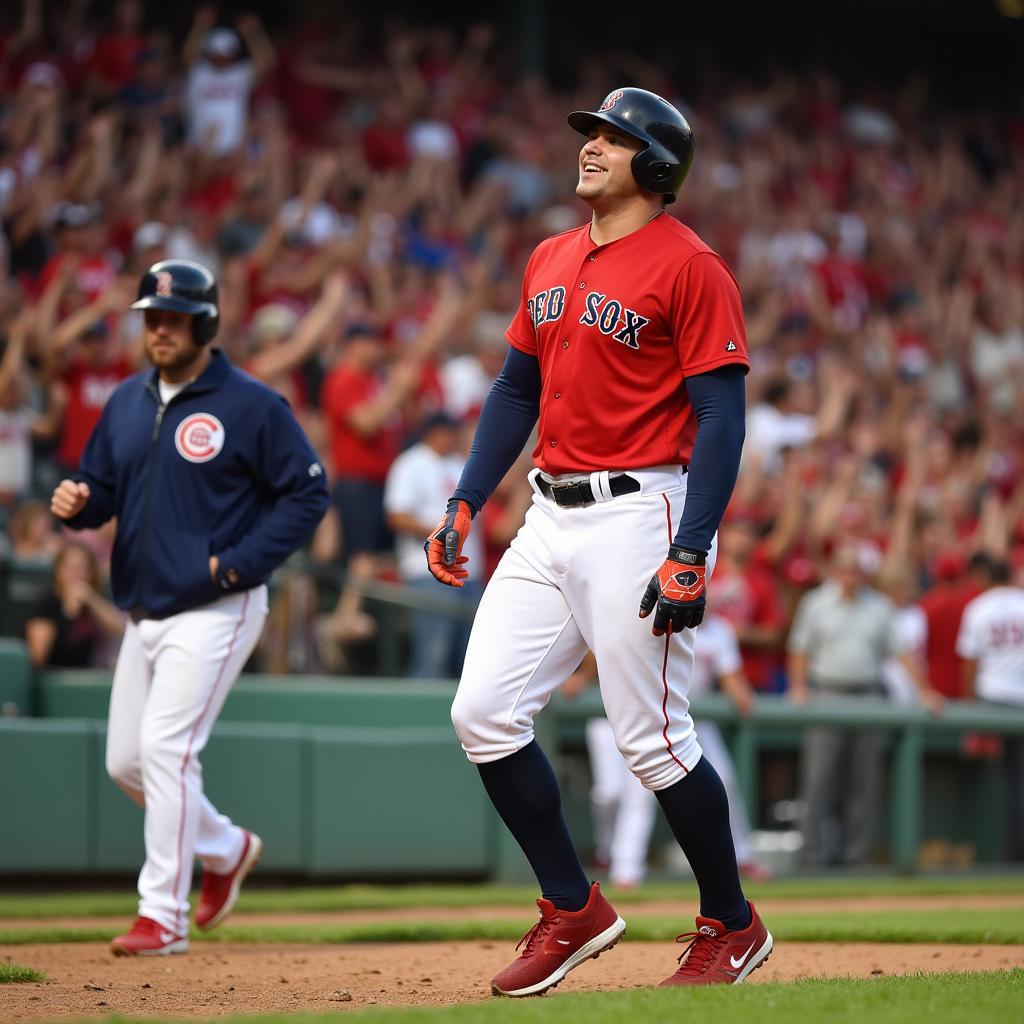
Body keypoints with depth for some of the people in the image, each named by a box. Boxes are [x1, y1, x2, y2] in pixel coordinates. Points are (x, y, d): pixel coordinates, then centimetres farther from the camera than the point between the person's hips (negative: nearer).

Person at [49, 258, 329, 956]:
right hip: (144, 610, 8)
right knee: (126, 760, 10)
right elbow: (102, 488, 17)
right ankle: (226, 849, 34)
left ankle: (163, 915, -9)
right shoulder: (127, 402, 11)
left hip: (215, 611, -7)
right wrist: (78, 502, -8)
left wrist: (238, 563, -16)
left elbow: (308, 493, -8)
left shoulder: (251, 404, -9)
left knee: (165, 747, -15)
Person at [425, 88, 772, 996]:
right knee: (484, 713, -1)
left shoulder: (689, 266, -9)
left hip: (637, 516, -7)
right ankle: (573, 912, 13)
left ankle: (732, 925, 15)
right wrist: (465, 505, 10)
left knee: (652, 742, -5)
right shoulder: (551, 261, 15)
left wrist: (691, 558, -20)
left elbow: (721, 416, -13)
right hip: (550, 520, 8)